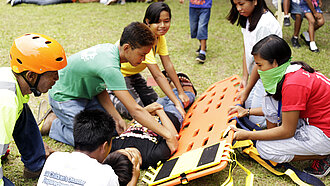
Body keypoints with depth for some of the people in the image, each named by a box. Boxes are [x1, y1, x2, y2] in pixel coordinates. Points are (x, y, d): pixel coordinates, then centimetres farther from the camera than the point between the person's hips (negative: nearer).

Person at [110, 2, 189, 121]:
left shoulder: (160, 36, -7)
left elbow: (168, 66, -6)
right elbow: (158, 75, -36)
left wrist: (181, 93, -9)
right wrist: (176, 103, -36)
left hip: (132, 74, 9)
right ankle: (108, 97, 5)